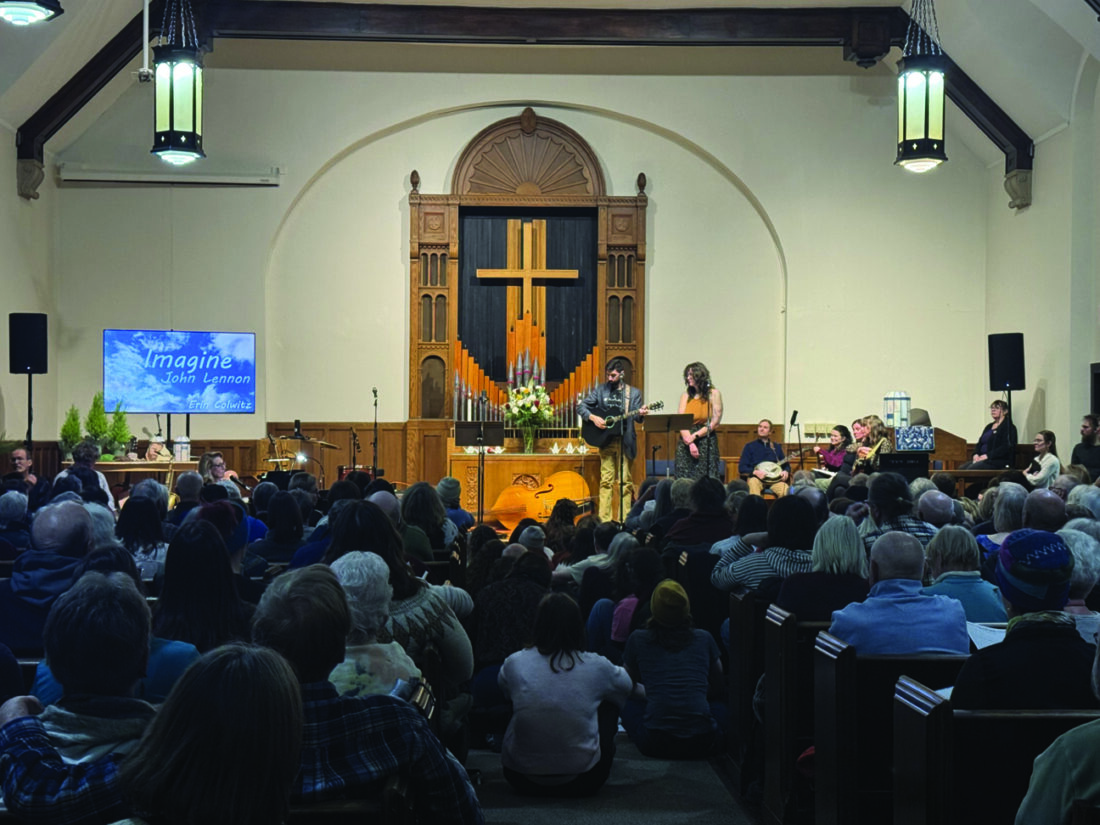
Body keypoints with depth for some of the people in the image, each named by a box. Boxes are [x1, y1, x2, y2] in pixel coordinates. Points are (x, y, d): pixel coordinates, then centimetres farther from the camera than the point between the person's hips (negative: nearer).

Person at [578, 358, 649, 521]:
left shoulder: (633, 393, 6)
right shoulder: (601, 390, 7)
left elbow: (635, 416, 0)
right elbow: (581, 406, 8)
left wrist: (640, 414, -22)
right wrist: (593, 417, -9)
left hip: (625, 441, -1)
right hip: (605, 440, 1)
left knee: (625, 481, 0)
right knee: (606, 480, 0)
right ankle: (605, 519, 1)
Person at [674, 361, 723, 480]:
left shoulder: (713, 394, 4)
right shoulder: (686, 395, 12)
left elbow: (715, 422, -3)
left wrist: (695, 436, -10)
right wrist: (690, 443, -11)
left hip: (706, 444, -3)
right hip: (686, 444, 3)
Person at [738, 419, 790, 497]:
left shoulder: (776, 447, 21)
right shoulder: (750, 446, 12)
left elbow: (786, 464, 24)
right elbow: (741, 468, 5)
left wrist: (786, 472, -2)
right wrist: (755, 472, -15)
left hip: (775, 478, 2)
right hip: (756, 477, -2)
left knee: (787, 491, -31)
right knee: (753, 483, -39)